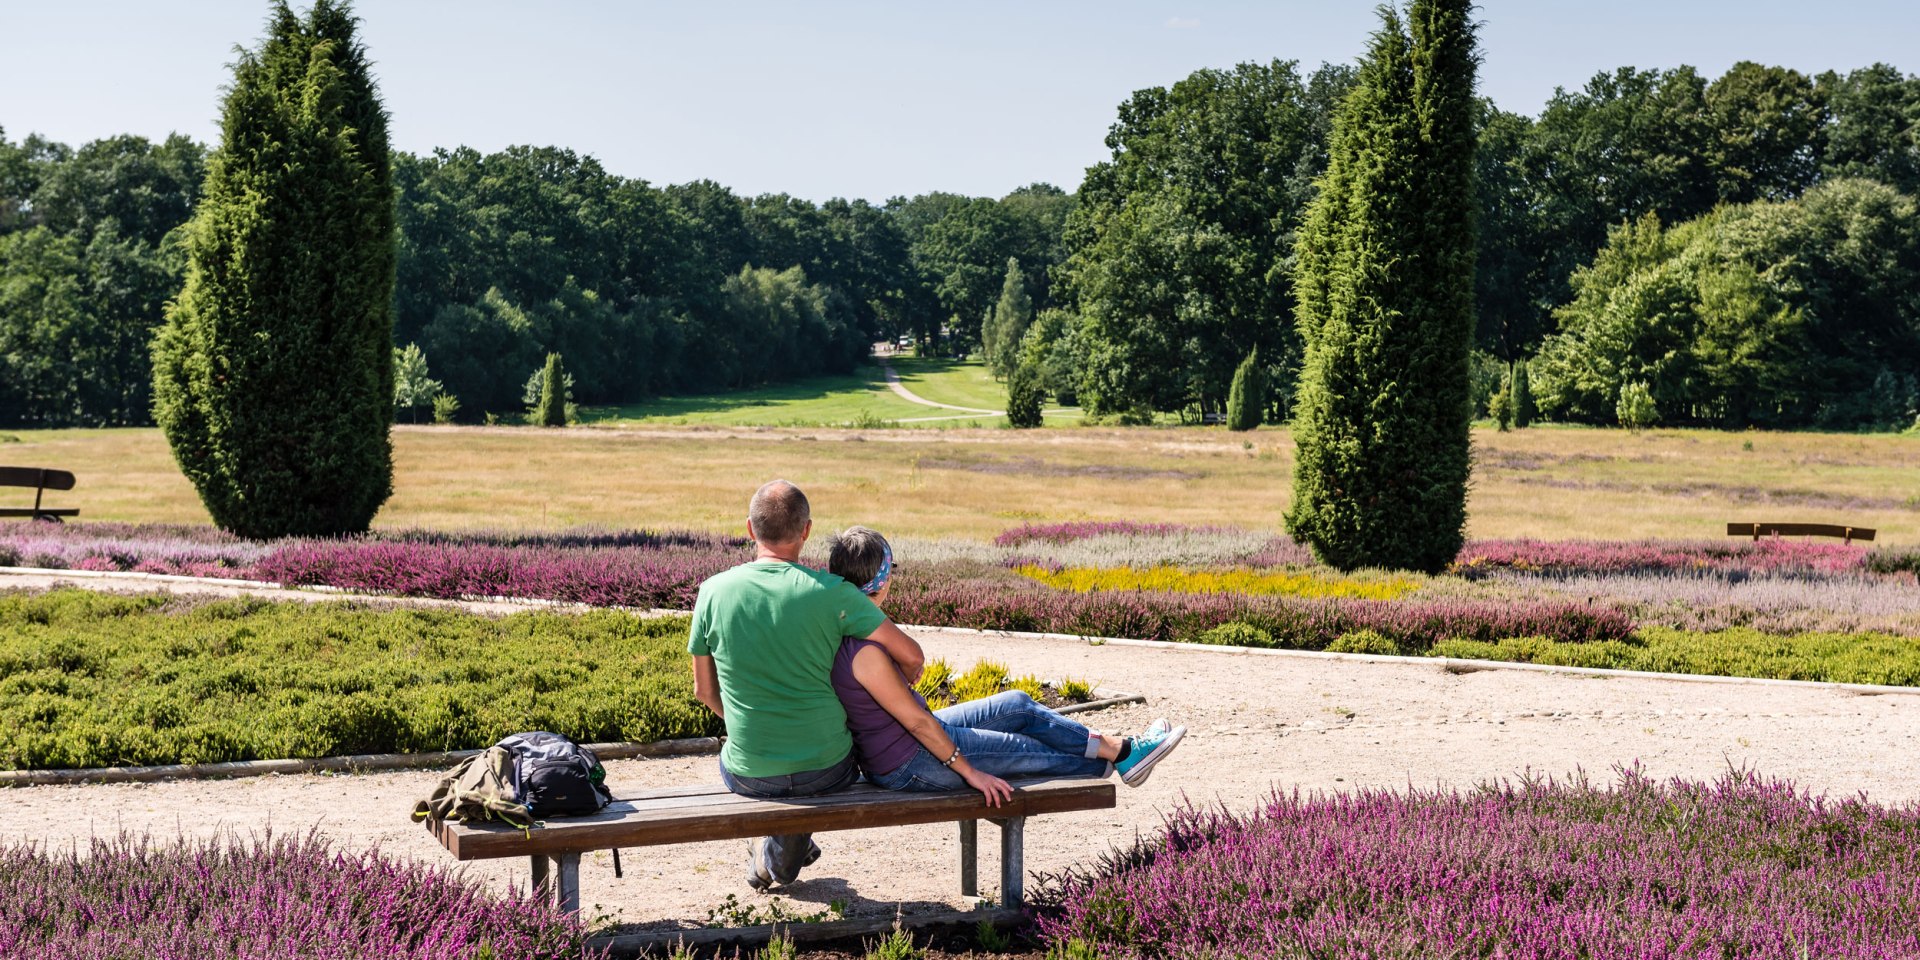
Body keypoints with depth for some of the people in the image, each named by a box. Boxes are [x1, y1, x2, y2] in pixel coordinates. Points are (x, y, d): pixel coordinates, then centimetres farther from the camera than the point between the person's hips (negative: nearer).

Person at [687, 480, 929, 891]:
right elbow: (912, 657, -9)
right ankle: (784, 854, 26)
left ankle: (775, 853, 32)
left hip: (748, 777, 2)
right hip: (826, 772, -2)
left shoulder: (713, 591, -7)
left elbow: (705, 691, 4)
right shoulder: (832, 593, -13)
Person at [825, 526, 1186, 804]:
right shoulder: (866, 651, -31)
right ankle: (1111, 761, 31)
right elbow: (917, 721, -24)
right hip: (911, 767, -10)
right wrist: (969, 771, -17)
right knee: (1025, 751, 7)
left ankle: (1115, 747, 24)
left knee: (1018, 705, 13)